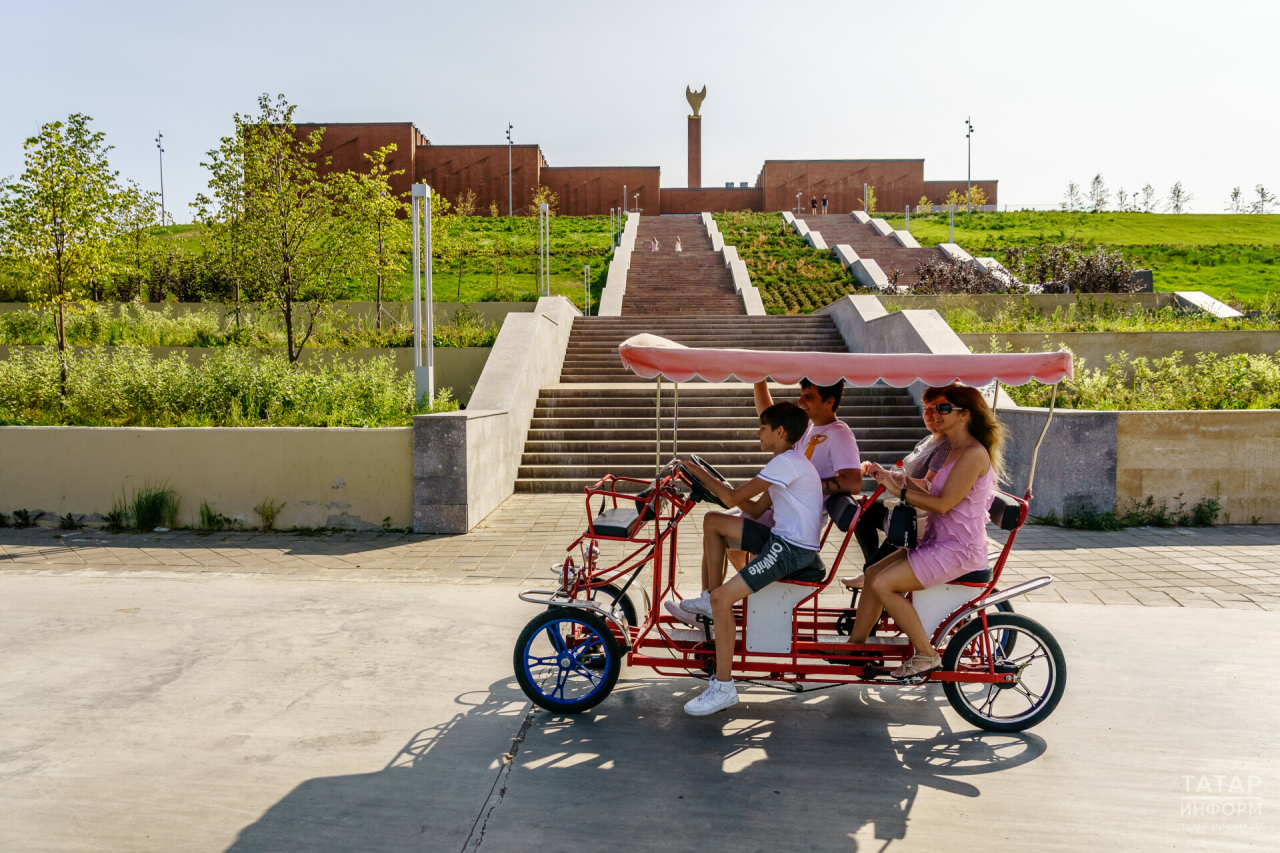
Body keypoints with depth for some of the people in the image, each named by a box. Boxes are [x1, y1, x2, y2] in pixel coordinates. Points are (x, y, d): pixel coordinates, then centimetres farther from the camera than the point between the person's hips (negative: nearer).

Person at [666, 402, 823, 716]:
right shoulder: (790, 461, 15)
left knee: (722, 598, -19)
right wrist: (715, 484, 7)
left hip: (793, 549, -11)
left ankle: (723, 688, -11)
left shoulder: (786, 463, -17)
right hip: (780, 538, 11)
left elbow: (733, 499, -17)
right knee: (713, 521, 12)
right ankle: (707, 601, 17)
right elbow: (756, 508, 15)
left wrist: (699, 473, -4)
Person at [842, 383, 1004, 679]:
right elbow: (935, 498, 12)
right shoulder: (958, 451, 15)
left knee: (882, 583, -17)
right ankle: (855, 646, 11)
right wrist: (900, 480, 2)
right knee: (873, 573, 4)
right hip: (939, 541, 10)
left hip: (958, 550, -10)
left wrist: (900, 490, -14)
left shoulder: (974, 454, -17)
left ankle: (926, 654, -4)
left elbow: (943, 503, -21)